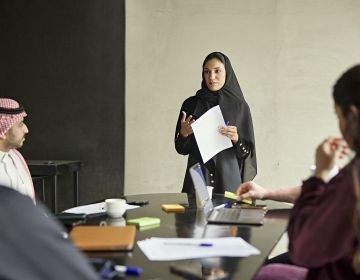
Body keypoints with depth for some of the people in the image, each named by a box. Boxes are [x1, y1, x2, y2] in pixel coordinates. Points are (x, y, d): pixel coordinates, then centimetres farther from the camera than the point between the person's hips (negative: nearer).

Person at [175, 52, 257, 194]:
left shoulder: (240, 106, 1)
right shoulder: (191, 104, 3)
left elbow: (247, 151, 1)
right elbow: (181, 148, 5)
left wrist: (236, 139, -18)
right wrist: (183, 133, -14)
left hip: (228, 178, 0)